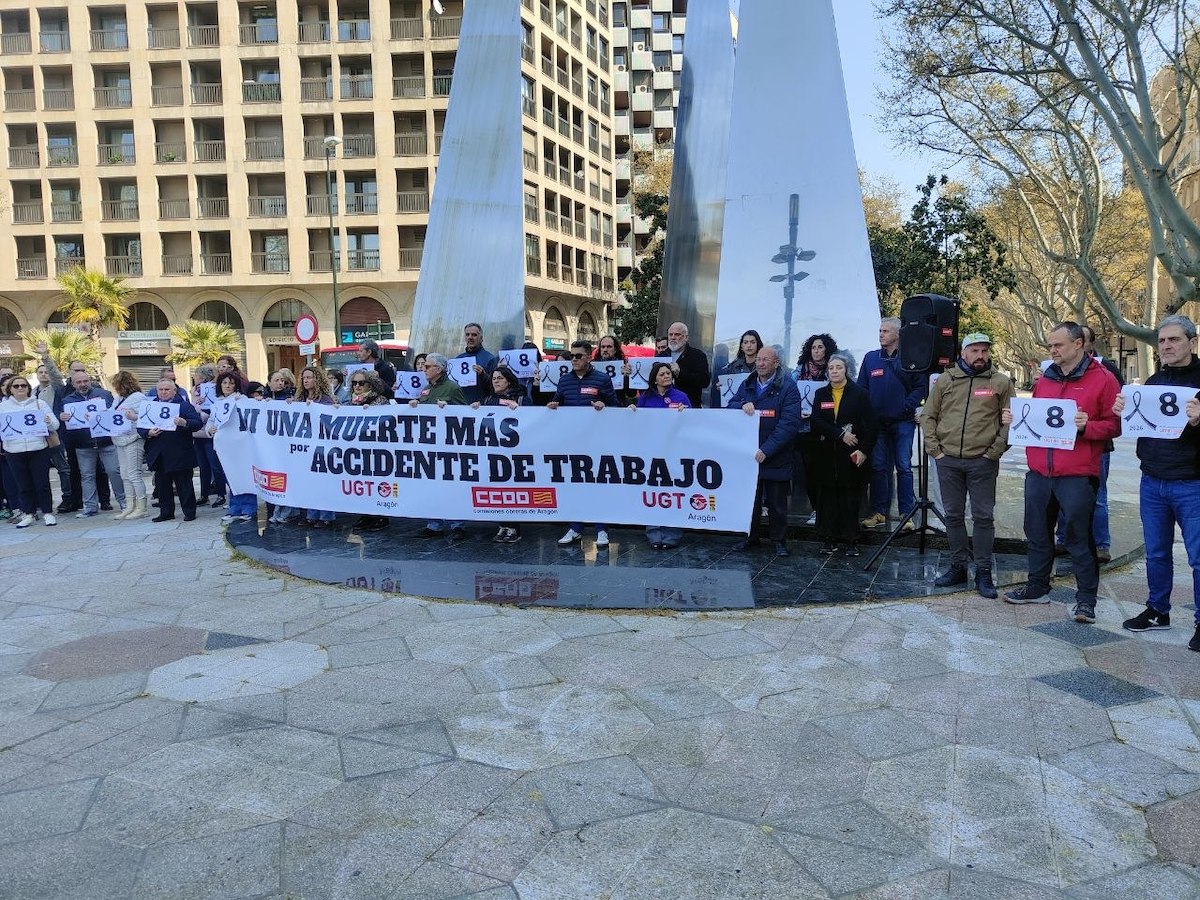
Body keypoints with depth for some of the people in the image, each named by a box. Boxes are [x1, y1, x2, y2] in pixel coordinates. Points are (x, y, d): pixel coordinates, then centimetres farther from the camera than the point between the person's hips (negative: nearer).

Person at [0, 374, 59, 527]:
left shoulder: (40, 403, 7)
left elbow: (55, 425, 4)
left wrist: (49, 422, -18)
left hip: (39, 450, -1)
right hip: (14, 451, 1)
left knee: (42, 483, 0)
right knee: (23, 485, 7)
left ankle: (48, 513, 9)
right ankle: (29, 514, 15)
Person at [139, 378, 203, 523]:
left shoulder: (184, 405, 0)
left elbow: (198, 423, -9)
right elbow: (140, 427, 9)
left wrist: (184, 423, -28)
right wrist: (148, 433, -12)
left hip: (179, 455, -4)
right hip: (158, 455, 4)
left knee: (184, 483, 2)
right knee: (162, 485, 10)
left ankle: (189, 511, 9)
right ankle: (166, 512, 20)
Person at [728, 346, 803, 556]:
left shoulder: (787, 388, -8)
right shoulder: (747, 385, 10)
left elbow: (790, 423, -15)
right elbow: (730, 405, 9)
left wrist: (766, 450, -21)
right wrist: (743, 405, -15)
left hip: (776, 458, -4)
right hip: (748, 452, 4)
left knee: (777, 503, 6)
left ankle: (779, 540, 20)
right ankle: (751, 536, 26)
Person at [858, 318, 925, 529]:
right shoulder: (871, 358, 8)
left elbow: (921, 387, -5)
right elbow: (861, 388, 9)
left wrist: (908, 406, -14)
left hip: (903, 422, -3)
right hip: (878, 422, 3)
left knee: (904, 467, 2)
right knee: (878, 467, 7)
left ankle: (906, 513, 7)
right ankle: (879, 512, 14)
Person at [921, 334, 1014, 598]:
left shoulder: (1001, 382, 2)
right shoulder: (945, 380, 7)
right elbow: (928, 416, 10)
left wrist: (995, 450, -6)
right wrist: (934, 449, 2)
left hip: (983, 462, -2)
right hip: (948, 460, 2)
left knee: (983, 517, 1)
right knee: (954, 515, 9)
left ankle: (983, 572, 10)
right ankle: (957, 566, 20)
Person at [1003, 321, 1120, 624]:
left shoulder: (1102, 379, -2)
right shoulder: (1046, 379, 15)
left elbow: (1114, 425, -5)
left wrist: (1086, 426, -23)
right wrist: (1016, 419, 3)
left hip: (1077, 475, -6)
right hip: (1038, 472, 6)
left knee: (1080, 537, 1)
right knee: (1037, 532, 14)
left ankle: (1086, 598, 12)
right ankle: (1037, 587, 28)